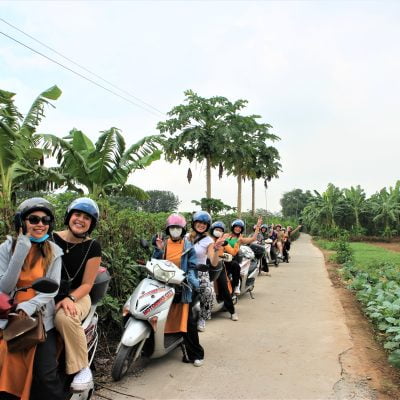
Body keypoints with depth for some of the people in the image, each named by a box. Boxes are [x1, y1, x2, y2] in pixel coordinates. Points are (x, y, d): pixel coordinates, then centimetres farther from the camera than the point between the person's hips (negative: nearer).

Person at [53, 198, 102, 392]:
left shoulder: (92, 247, -2)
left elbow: (87, 284, -3)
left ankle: (82, 367, -17)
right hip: (49, 295, 3)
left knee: (65, 317, -35)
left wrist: (69, 298, -22)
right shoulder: (51, 239, 2)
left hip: (77, 296, -2)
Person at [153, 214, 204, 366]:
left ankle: (196, 354, 7)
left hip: (182, 287, -2)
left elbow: (192, 266, 0)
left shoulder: (188, 246, 3)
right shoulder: (163, 244, 9)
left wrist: (191, 280, -17)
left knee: (188, 321, -3)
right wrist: (158, 249, -12)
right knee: (165, 320, 13)